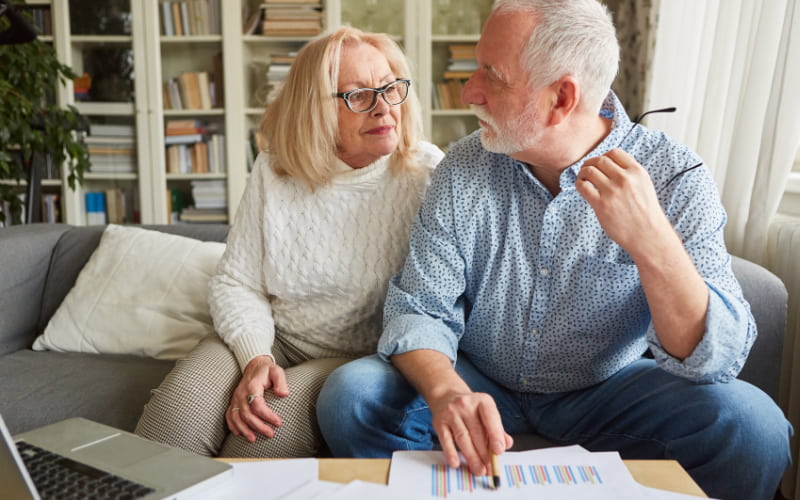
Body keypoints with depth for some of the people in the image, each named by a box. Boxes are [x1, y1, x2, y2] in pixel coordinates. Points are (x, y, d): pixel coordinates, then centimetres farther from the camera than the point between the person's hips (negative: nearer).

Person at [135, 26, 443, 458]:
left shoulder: (426, 174, -7)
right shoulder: (274, 171, 1)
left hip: (359, 357, -2)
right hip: (271, 339, 3)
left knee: (268, 433, -30)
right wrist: (255, 358, -15)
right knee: (178, 408, -25)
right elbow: (235, 283, 2)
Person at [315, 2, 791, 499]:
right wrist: (445, 391, -33)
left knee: (752, 425, -26)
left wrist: (653, 242, -40)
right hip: (480, 383, 2)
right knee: (349, 396, -22)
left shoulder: (675, 177, -16)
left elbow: (716, 359, -22)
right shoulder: (463, 170, -9)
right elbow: (419, 308, -11)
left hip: (607, 389, -1)